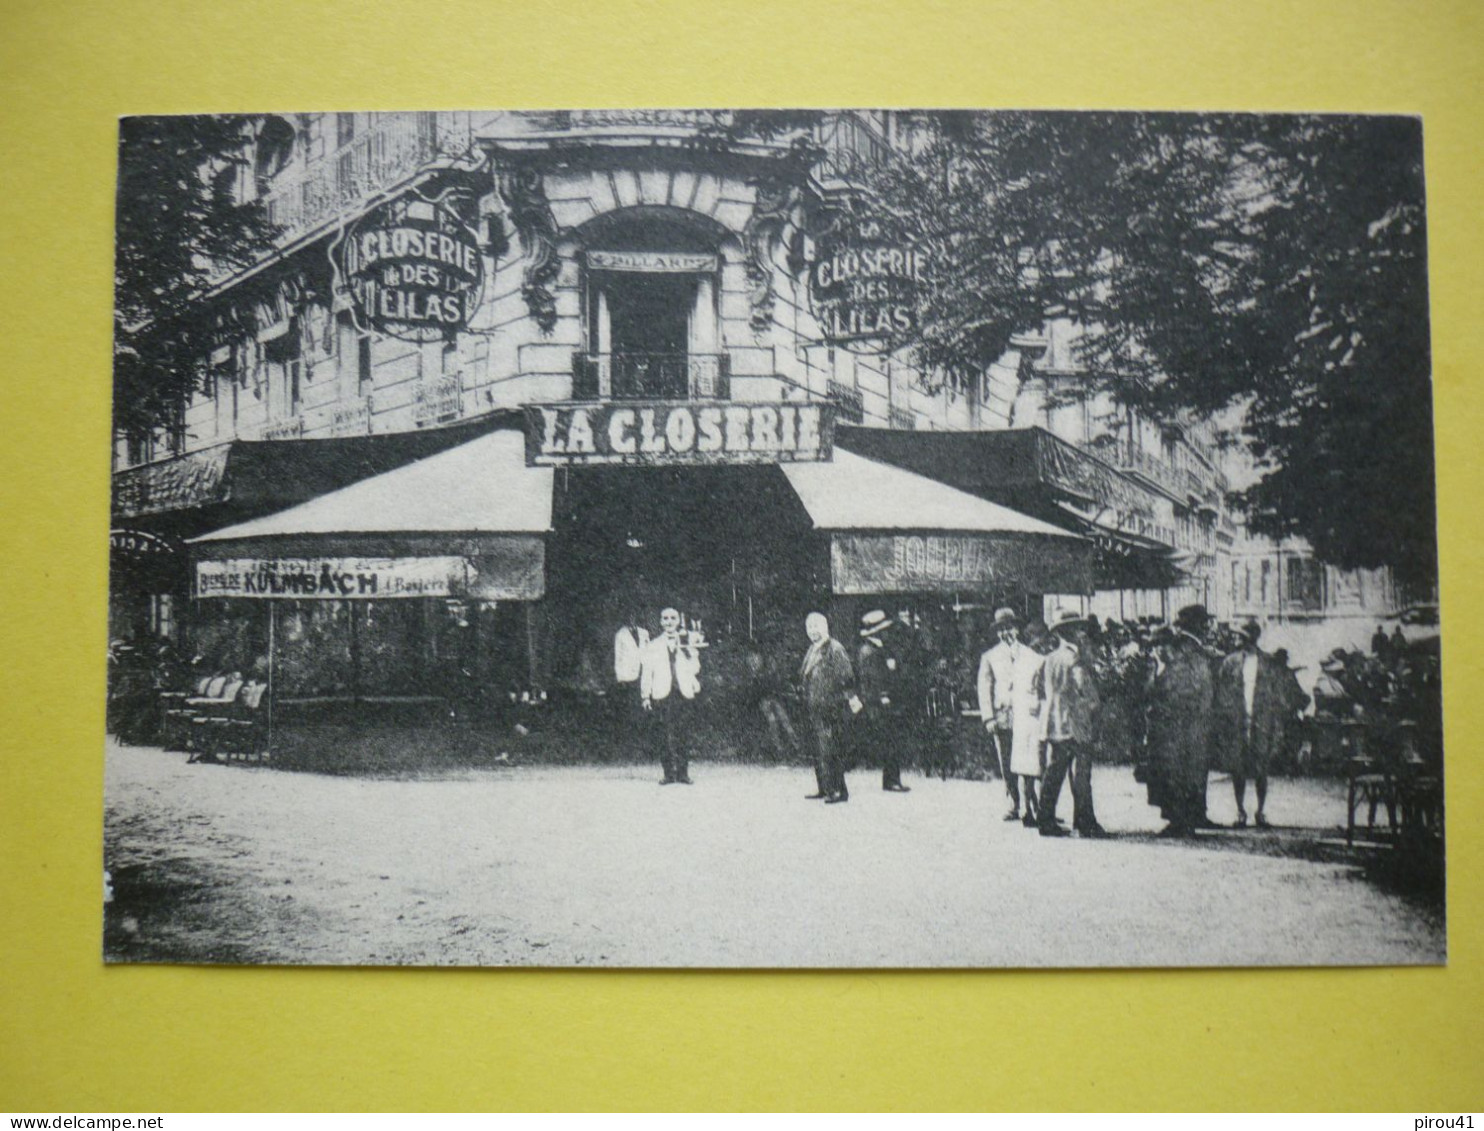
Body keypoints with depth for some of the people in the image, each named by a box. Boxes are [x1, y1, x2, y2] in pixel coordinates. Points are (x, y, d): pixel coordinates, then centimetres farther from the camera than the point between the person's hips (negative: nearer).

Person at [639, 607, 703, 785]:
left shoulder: (687, 643, 17)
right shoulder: (653, 646, 14)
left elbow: (694, 669, 12)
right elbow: (646, 672, 10)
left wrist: (691, 651, -4)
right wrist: (645, 696, 2)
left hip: (684, 693, 1)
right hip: (662, 694, -1)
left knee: (683, 733, -5)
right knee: (666, 734, -8)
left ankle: (683, 773, -2)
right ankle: (669, 773, -6)